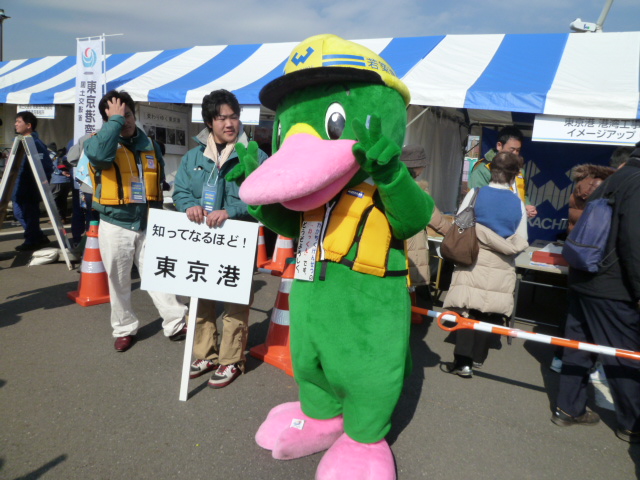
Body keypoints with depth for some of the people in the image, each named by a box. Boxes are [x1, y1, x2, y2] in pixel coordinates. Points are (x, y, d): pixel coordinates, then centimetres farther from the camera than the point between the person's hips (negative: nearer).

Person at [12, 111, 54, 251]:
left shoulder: (36, 143, -14)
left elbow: (47, 166, -19)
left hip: (29, 188, -10)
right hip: (19, 187, 10)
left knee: (28, 216, -1)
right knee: (21, 214, 15)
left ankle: (32, 241, 13)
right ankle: (39, 238, 24)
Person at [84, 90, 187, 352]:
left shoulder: (149, 145, 9)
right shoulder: (98, 141, -5)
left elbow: (159, 178, 17)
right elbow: (99, 154, -32)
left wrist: (158, 212, 9)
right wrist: (115, 120, -22)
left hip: (148, 224, 2)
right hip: (115, 225, -2)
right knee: (119, 283, 10)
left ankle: (176, 324, 11)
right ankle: (124, 329, 26)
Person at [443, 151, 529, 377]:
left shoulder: (475, 194, -4)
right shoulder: (518, 203, 1)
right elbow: (520, 244, 1)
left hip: (472, 263, -1)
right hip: (501, 269, 2)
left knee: (467, 309, 2)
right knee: (491, 314, 11)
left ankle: (463, 360, -1)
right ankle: (477, 357, 21)